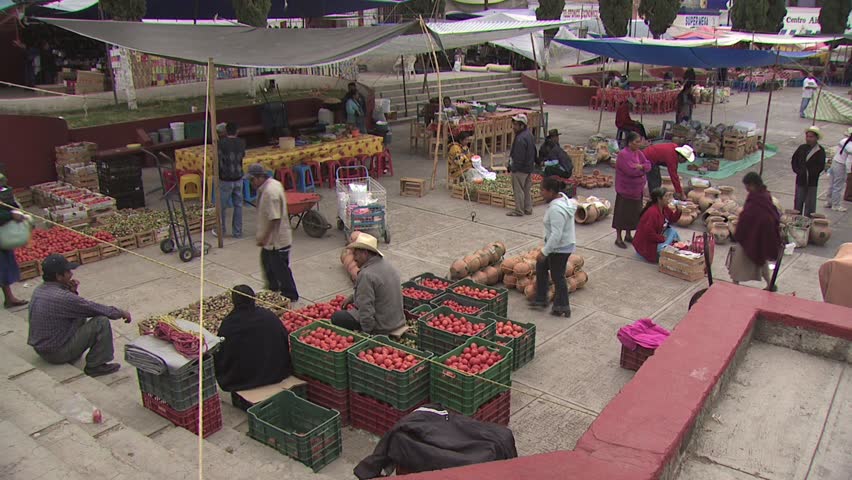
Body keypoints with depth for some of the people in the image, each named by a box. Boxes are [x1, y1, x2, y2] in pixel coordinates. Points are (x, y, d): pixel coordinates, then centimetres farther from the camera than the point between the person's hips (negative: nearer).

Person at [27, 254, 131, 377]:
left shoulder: (39, 290, 1)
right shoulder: (61, 297, -27)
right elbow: (93, 308, -18)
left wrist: (72, 292, -3)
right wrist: (120, 313, -4)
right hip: (58, 353, -9)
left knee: (80, 316, 23)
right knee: (101, 322, -16)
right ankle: (95, 366, -8)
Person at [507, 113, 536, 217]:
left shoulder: (520, 139, -24)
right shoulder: (529, 134, 9)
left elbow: (519, 157, -24)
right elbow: (534, 152, 17)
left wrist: (513, 168, -16)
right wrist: (533, 162, 23)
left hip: (520, 169, -10)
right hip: (529, 167, 10)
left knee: (518, 190, 0)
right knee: (527, 189, 16)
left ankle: (519, 211, 6)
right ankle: (528, 209, 24)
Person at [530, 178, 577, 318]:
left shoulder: (556, 209, -29)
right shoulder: (562, 198, 2)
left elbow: (556, 235, -31)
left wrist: (544, 252, -25)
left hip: (559, 248, -11)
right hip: (563, 245, 11)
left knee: (557, 276, 4)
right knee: (541, 267, 21)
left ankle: (562, 308, 19)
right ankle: (541, 299, 30)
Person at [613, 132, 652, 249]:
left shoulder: (638, 153, 7)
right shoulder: (623, 154, -19)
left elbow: (648, 165, 2)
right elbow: (631, 171, -26)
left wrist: (640, 166, -18)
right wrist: (643, 169, -9)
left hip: (637, 190, 8)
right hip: (625, 190, -8)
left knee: (633, 213, 15)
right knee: (622, 214, 1)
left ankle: (628, 235, 30)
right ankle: (618, 238, 11)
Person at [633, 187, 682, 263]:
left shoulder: (665, 208, 1)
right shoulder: (652, 212, -28)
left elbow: (672, 220, 13)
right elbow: (649, 232, -30)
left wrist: (678, 211, -5)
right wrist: (662, 239, -19)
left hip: (657, 236, 10)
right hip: (646, 244, -10)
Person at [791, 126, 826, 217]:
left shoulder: (820, 151, -6)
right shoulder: (802, 148, 5)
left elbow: (821, 167, -10)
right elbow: (794, 161, 10)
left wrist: (810, 173, -18)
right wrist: (797, 170, -5)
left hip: (812, 181, -3)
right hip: (800, 180, 3)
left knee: (810, 203, 3)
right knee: (798, 201, 10)